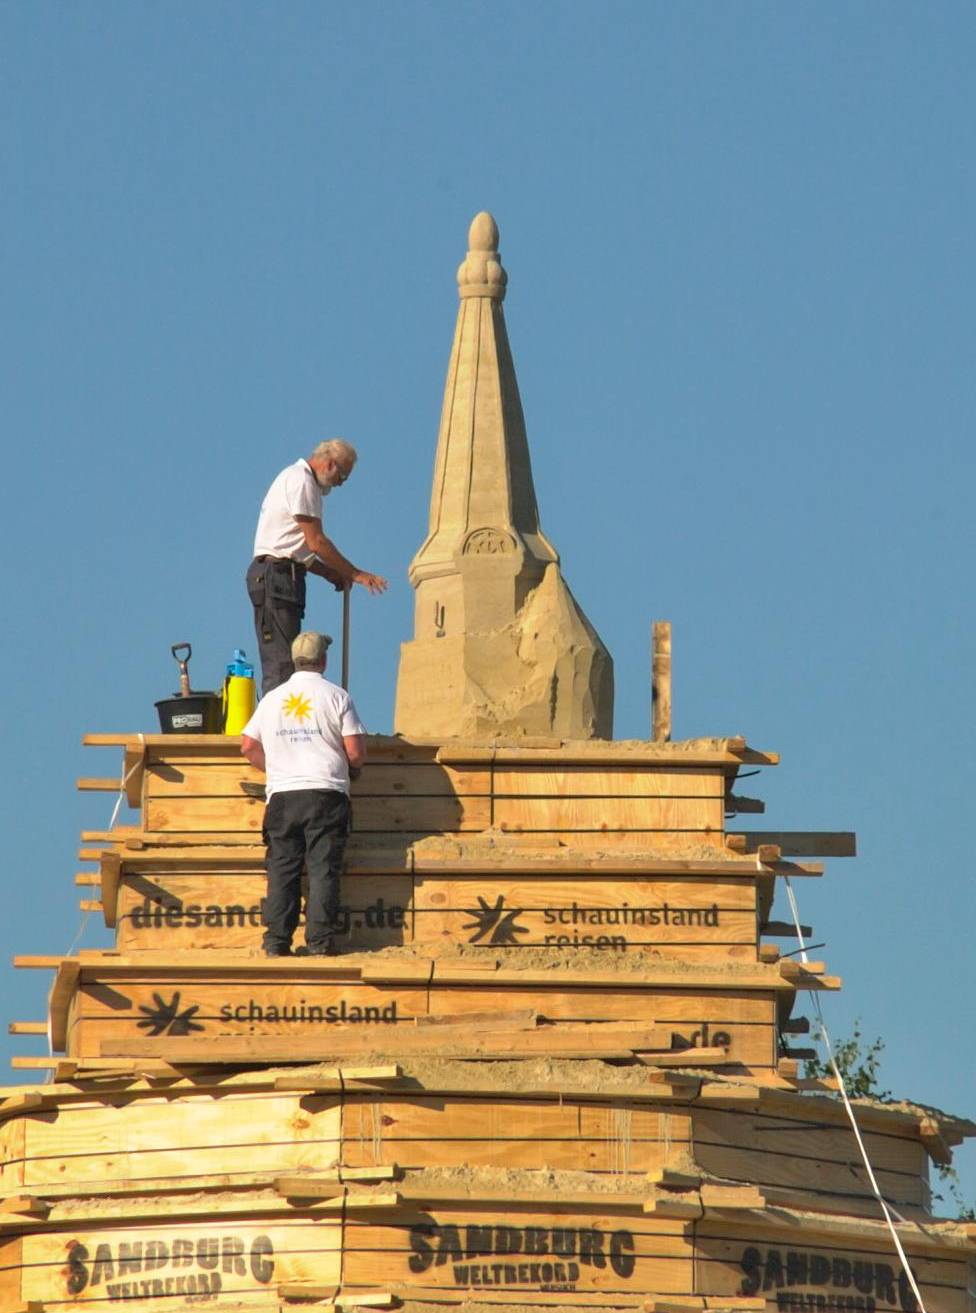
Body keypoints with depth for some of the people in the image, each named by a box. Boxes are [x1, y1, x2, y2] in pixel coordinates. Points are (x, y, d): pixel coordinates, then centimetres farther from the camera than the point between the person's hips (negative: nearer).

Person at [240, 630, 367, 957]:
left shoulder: (272, 699, 11)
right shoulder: (336, 696, 0)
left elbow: (248, 746, 11)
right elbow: (356, 751, -4)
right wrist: (348, 766, 18)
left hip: (282, 795, 3)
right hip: (326, 794, -3)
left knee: (282, 870, 4)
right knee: (323, 869, -3)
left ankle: (276, 941, -2)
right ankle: (320, 940, -8)